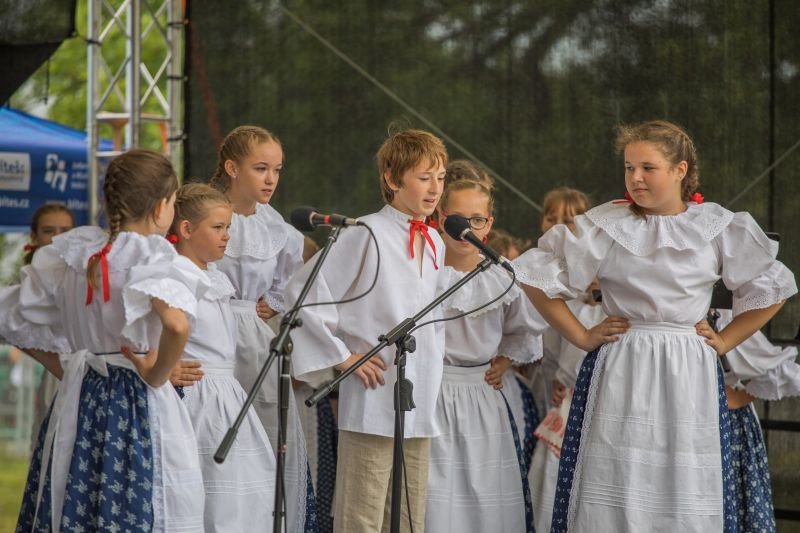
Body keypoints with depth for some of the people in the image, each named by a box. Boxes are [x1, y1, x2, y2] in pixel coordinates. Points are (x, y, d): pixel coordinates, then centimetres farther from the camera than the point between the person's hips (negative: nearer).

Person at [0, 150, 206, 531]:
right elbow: (176, 324, -32)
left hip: (77, 402, 6)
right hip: (139, 411, -6)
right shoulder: (152, 259, -13)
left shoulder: (68, 254, 5)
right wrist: (157, 376, -15)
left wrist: (67, 370, 14)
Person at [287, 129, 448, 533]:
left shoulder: (434, 243, 13)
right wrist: (342, 355, -12)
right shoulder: (366, 236, -10)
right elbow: (302, 291, -13)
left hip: (421, 401, 7)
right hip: (375, 397, -7)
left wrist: (433, 358, 14)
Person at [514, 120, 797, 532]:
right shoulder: (605, 226, -2)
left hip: (690, 374, 1)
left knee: (686, 496, 0)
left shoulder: (720, 228, 2)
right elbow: (538, 278, 2)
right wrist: (581, 337, 0)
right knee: (613, 494, -4)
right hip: (619, 374, -1)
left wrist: (724, 341, 4)